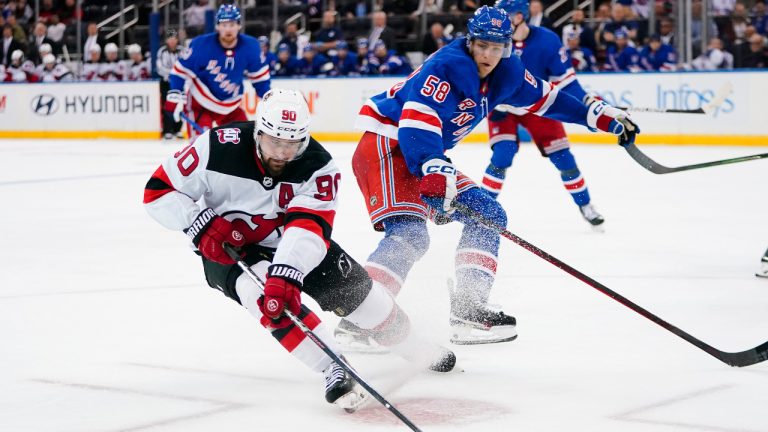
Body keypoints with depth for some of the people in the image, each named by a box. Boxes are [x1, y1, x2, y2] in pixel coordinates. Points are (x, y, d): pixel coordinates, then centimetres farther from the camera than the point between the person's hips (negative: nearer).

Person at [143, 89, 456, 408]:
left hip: (292, 241, 3)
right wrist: (203, 226, -30)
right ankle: (334, 370, -30)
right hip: (227, 249, -3)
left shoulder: (317, 165, -23)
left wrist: (285, 274, -52)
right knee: (269, 297, -32)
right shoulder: (220, 148, -26)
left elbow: (309, 226, -37)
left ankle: (413, 348, 23)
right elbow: (158, 191, -18)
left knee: (353, 287, -1)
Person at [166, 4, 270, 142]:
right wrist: (175, 97, -19)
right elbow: (180, 70, -13)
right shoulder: (201, 45, -22)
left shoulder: (250, 46, -12)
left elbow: (259, 75, 3)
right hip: (201, 104, -4)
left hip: (231, 106, 4)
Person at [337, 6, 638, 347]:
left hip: (426, 155, 10)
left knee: (487, 216, 9)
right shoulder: (446, 67, -21)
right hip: (387, 145, -10)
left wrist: (602, 116, 20)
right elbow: (417, 120, -33)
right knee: (409, 234, -27)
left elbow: (545, 98, 20)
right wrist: (434, 170, -47)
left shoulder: (506, 74, 6)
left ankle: (468, 312, 8)